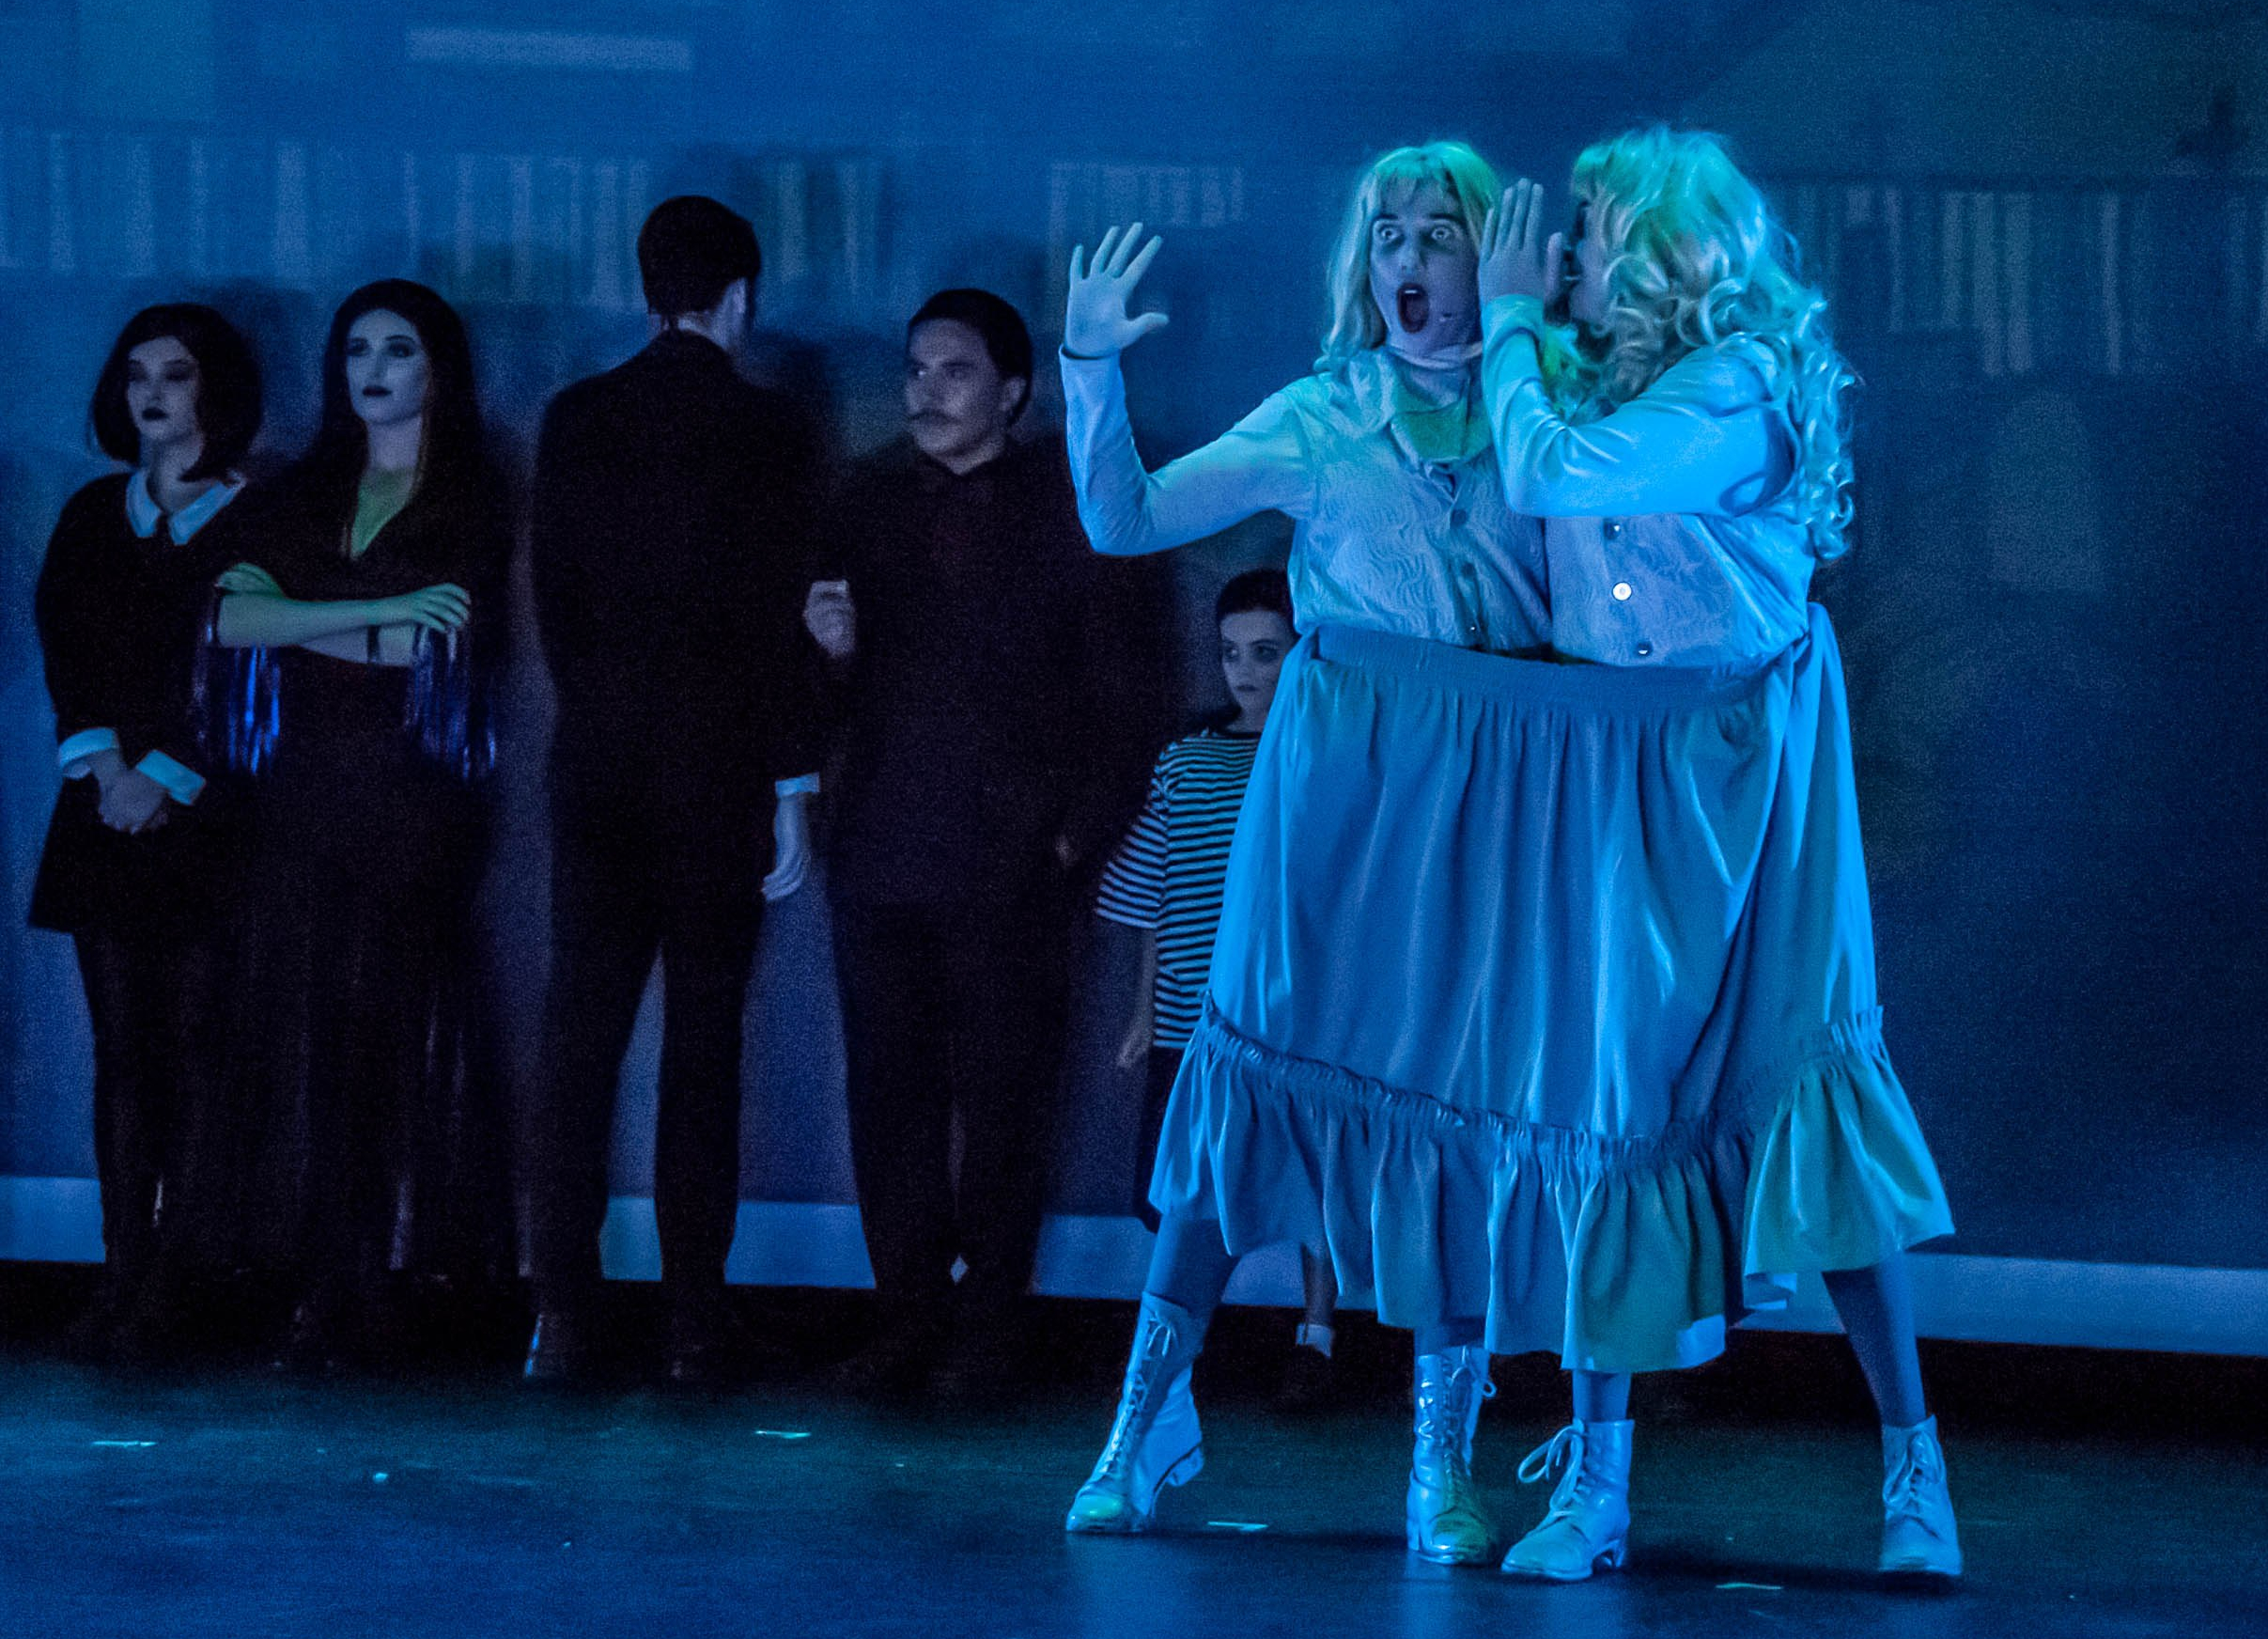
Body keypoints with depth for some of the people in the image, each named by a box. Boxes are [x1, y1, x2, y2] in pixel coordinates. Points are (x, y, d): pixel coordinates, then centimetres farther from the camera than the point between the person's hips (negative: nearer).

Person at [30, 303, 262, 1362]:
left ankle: (170, 1286, -7)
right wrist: (104, 767, -8)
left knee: (193, 1048, -7)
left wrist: (163, 780, -10)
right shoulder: (94, 516, 16)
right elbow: (63, 641, 6)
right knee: (121, 1050, 1)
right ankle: (121, 1283, -1)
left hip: (206, 822, -4)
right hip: (106, 815, 4)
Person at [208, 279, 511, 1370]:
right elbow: (232, 615, -1)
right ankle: (324, 1290, -2)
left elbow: (431, 647, -8)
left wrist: (294, 619, -2)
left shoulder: (468, 505, 4)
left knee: (396, 1027, -6)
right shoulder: (299, 498, 15)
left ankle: (368, 1293, -4)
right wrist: (379, 611, -10)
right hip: (302, 795, 4)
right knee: (304, 1030, -2)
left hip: (413, 798, -4)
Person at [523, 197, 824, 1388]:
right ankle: (692, 1323, 2)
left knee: (579, 1029, 4)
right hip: (722, 773, -3)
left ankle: (562, 1312, -1)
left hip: (598, 765, 3)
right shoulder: (769, 434, -7)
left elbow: (553, 595, 8)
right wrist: (792, 788, -4)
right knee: (702, 1042, 2)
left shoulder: (577, 421, 4)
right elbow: (777, 622, -8)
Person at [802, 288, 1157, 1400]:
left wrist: (1081, 829, -3)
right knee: (889, 1098, 2)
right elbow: (838, 690, 15)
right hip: (881, 851, 3)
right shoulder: (868, 498, 13)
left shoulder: (1068, 505, 4)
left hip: (1010, 865, -3)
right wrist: (835, 648, -7)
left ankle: (988, 1327, 5)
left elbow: (1116, 689, 3)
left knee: (1000, 1104, -3)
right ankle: (909, 1319, 10)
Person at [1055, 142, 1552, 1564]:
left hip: (1494, 781, 0)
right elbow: (1125, 519, 4)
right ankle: (1154, 1409, 6)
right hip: (1337, 771, 0)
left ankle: (1444, 1460, 6)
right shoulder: (1322, 418, 8)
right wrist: (1093, 367, -10)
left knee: (1465, 1088, -2)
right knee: (1263, 1053, -3)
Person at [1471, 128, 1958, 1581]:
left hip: (1734, 759, -7)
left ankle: (1914, 1461, -3)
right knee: (1603, 1088, 5)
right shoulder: (1609, 377, 11)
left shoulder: (1738, 387, -16)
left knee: (1791, 1070, -9)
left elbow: (1544, 476, -22)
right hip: (1607, 766, 8)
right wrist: (1519, 329, 9)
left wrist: (1514, 318, -10)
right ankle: (1599, 1477, 11)